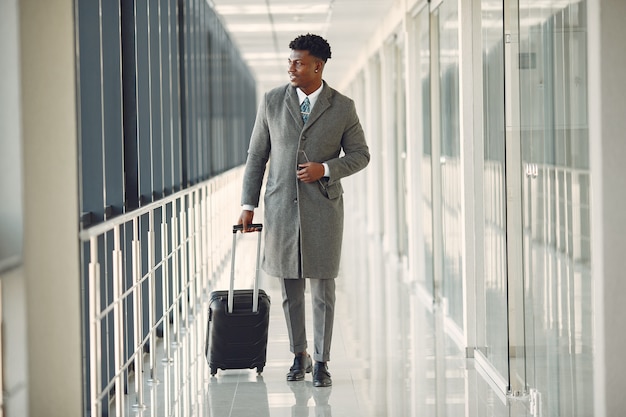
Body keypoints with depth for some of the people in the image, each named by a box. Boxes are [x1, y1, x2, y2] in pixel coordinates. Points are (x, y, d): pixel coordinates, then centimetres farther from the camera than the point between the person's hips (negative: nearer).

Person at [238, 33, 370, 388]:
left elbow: (360, 155, 5)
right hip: (281, 207, 2)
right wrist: (249, 204, 3)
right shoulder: (272, 101, 3)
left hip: (323, 208, -2)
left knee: (323, 288, 2)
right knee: (290, 288, 9)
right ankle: (300, 356, 24)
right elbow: (256, 155, 7)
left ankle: (322, 362, 12)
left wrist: (326, 169, -13)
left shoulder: (343, 107, -1)